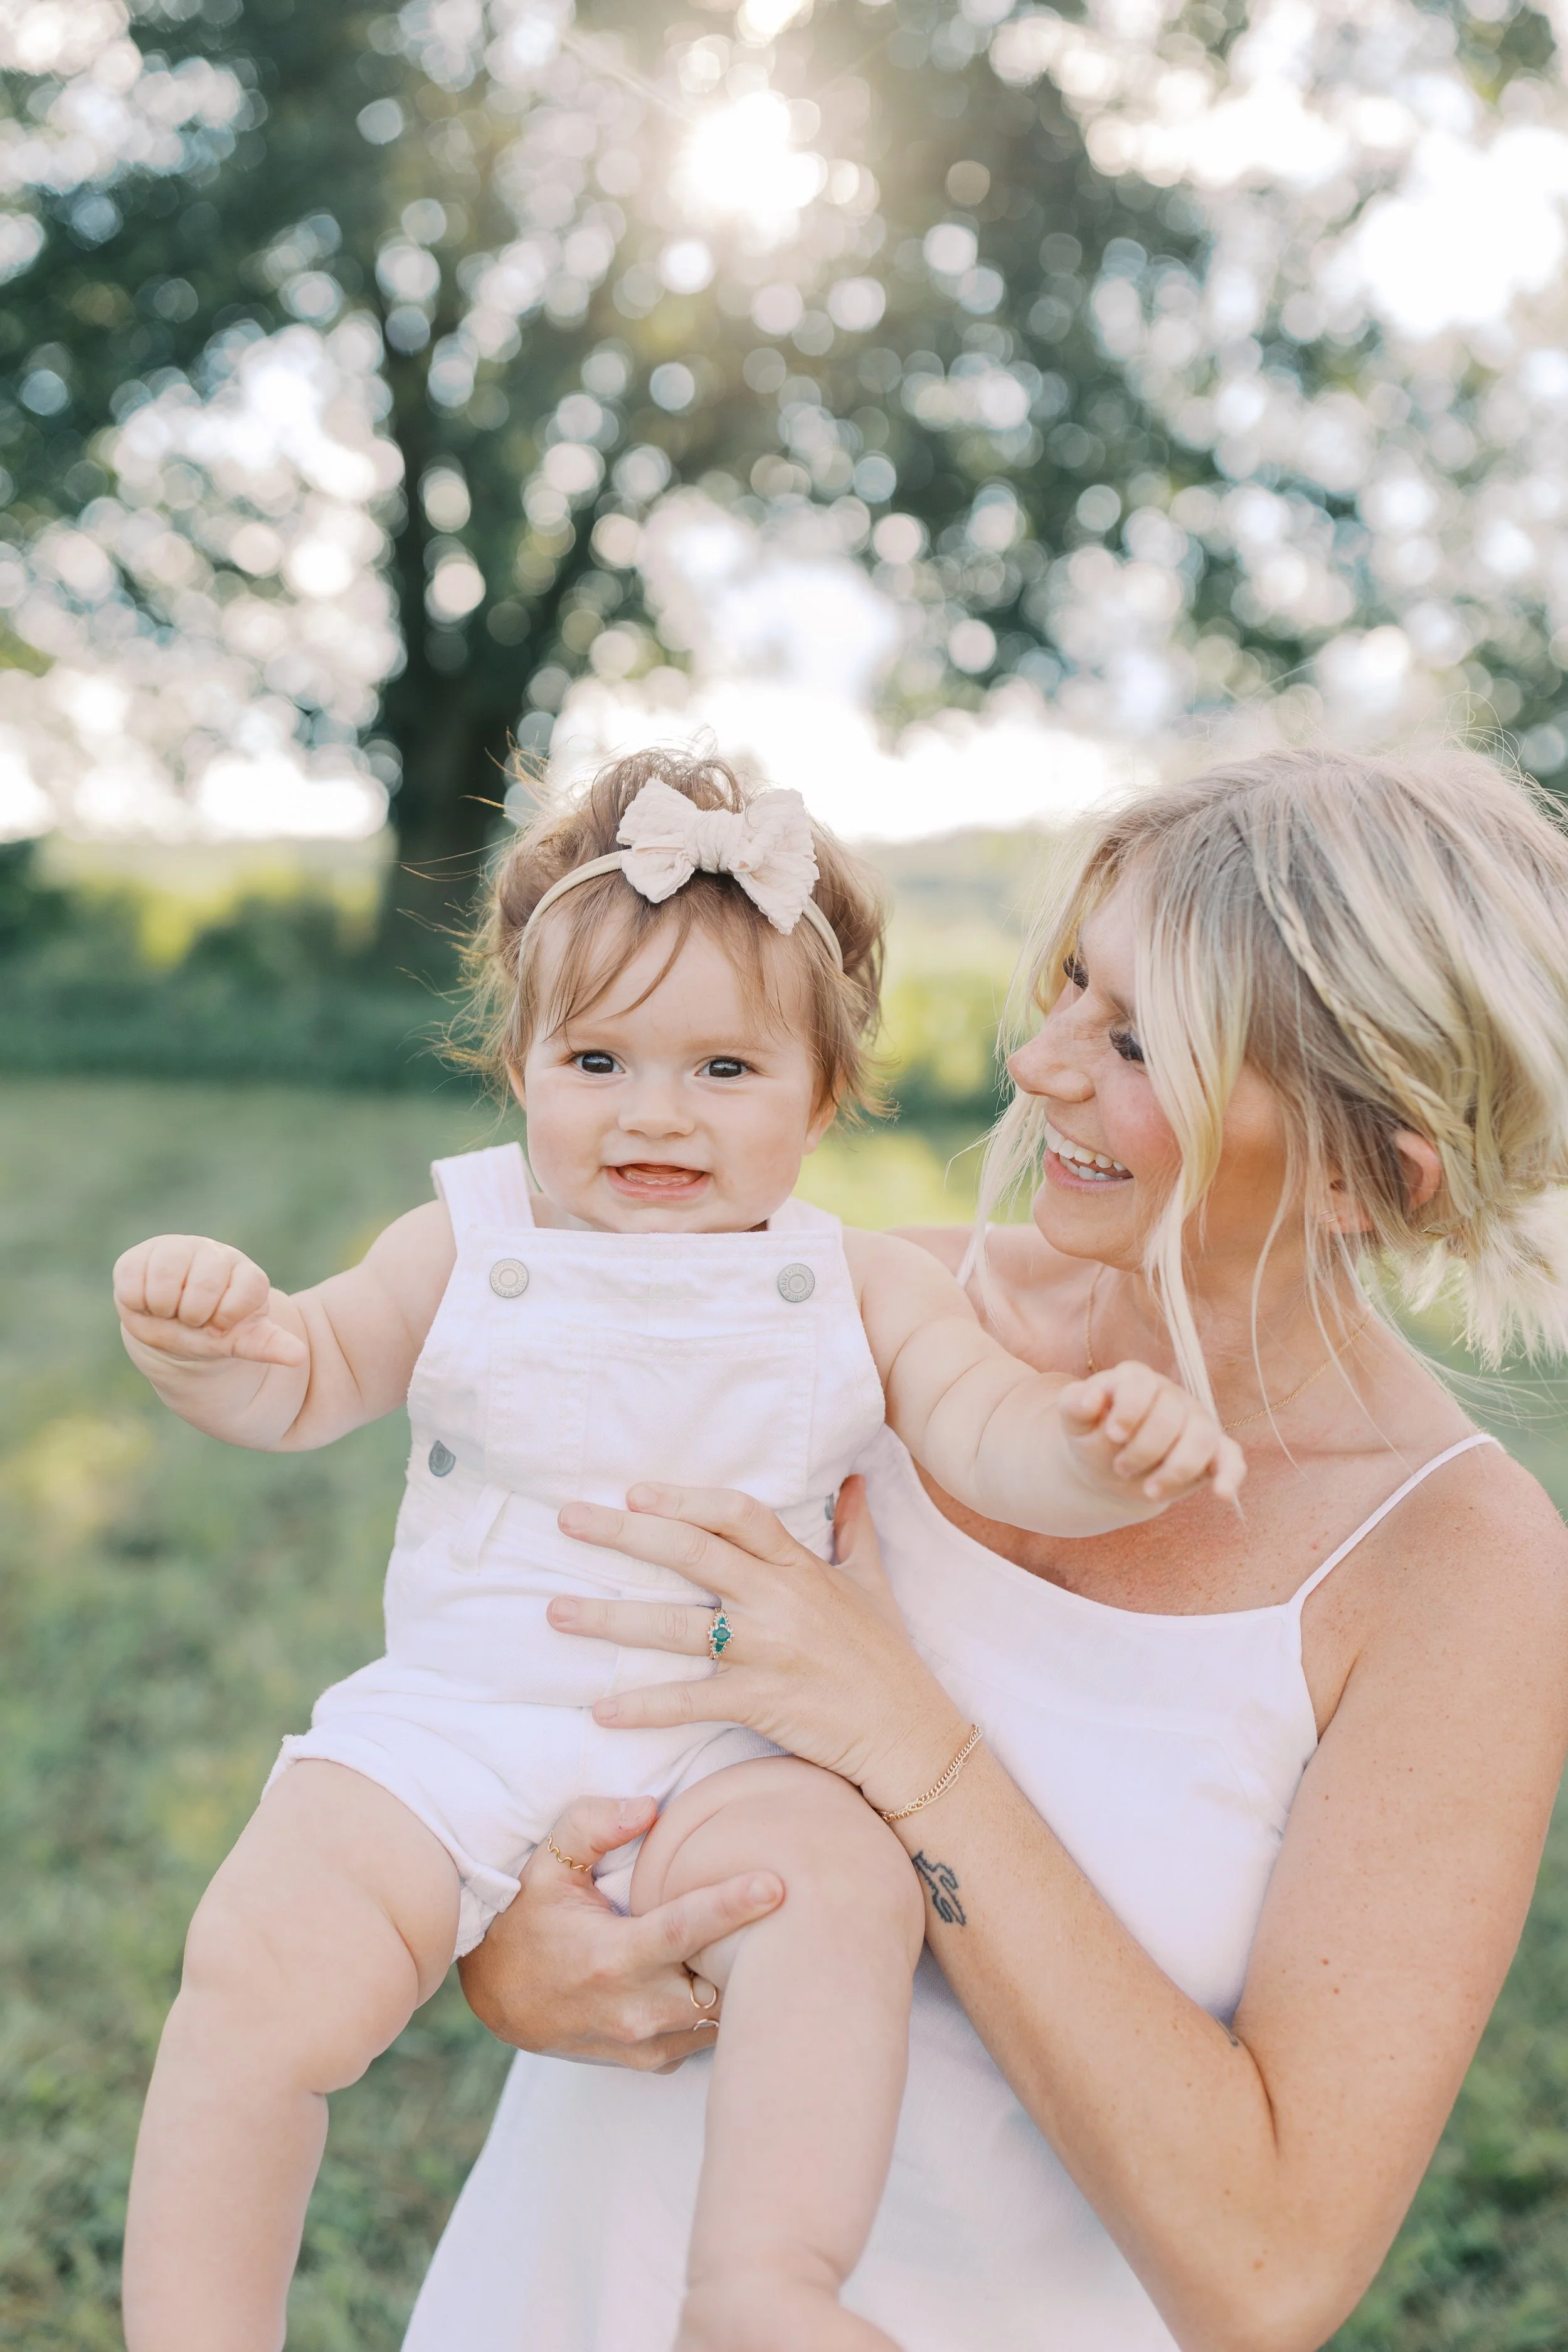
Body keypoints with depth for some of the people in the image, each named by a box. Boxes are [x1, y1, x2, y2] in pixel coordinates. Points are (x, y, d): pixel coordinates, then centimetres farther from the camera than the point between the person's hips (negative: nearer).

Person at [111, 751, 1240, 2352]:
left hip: (727, 1754, 0)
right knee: (259, 1978, -19)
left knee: (845, 1893, -30)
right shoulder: (468, 1245, 8)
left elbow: (987, 1432, -1)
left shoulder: (861, 1289, 7)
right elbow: (307, 1384, 8)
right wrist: (209, 1340, -15)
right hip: (449, 1724, 1)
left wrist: (1104, 1448, -24)